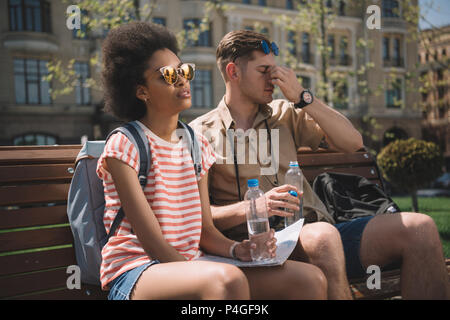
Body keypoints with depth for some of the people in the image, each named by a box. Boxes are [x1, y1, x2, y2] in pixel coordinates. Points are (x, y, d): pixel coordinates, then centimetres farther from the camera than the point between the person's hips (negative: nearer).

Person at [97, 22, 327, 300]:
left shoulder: (197, 146, 13)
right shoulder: (123, 146, -7)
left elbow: (205, 230, 11)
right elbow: (152, 242, -13)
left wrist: (237, 249, -10)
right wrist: (208, 279, -19)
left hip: (190, 265, 7)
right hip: (135, 274, -6)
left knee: (311, 278, -10)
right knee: (227, 279, -39)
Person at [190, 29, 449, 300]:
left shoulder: (285, 113, 19)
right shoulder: (202, 133, 6)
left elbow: (353, 142, 11)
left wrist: (303, 97, 3)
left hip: (317, 230, 6)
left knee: (419, 227, -14)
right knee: (322, 235, -40)